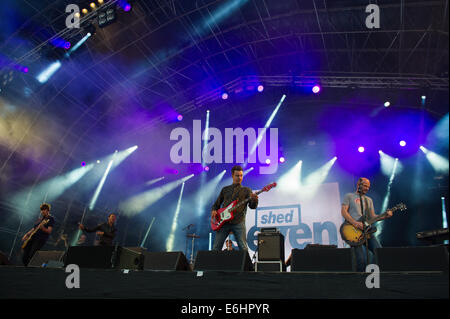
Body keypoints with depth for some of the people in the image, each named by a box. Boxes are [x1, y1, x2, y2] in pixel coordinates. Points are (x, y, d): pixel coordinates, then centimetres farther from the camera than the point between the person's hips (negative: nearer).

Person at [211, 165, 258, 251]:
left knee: (243, 248, -9)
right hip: (224, 222, 2)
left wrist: (254, 199, -26)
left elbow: (252, 206, -4)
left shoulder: (246, 190, 10)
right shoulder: (225, 189, 18)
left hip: (238, 223, -2)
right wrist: (214, 210, 3)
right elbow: (217, 204, 25)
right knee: (216, 248, -1)